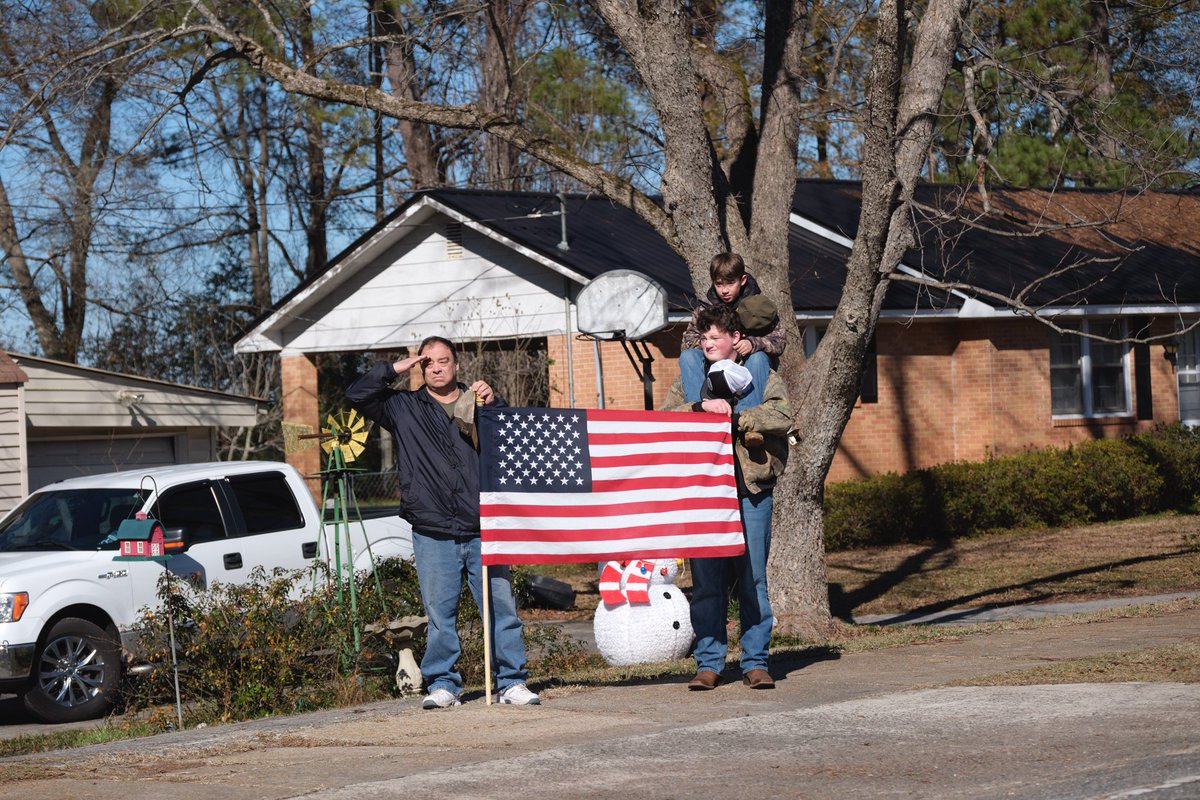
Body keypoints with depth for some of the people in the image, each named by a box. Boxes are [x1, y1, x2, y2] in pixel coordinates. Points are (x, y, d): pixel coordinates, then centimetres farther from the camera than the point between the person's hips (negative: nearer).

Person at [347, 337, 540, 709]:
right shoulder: (404, 407, 13)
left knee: (501, 605, -2)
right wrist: (394, 369, 4)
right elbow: (357, 395, 7)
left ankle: (512, 681, 3)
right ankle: (442, 684, 9)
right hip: (432, 534, 0)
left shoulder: (476, 403, 14)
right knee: (440, 612, 1)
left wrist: (494, 405, -8)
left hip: (482, 530, 0)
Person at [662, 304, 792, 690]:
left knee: (753, 578, 1)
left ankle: (755, 662, 7)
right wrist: (701, 406, -15)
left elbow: (782, 416, -9)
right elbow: (665, 416, 0)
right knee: (707, 580, 2)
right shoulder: (689, 378, 15)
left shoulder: (761, 376, 8)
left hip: (751, 489, -2)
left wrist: (733, 416, -13)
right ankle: (709, 663, 8)